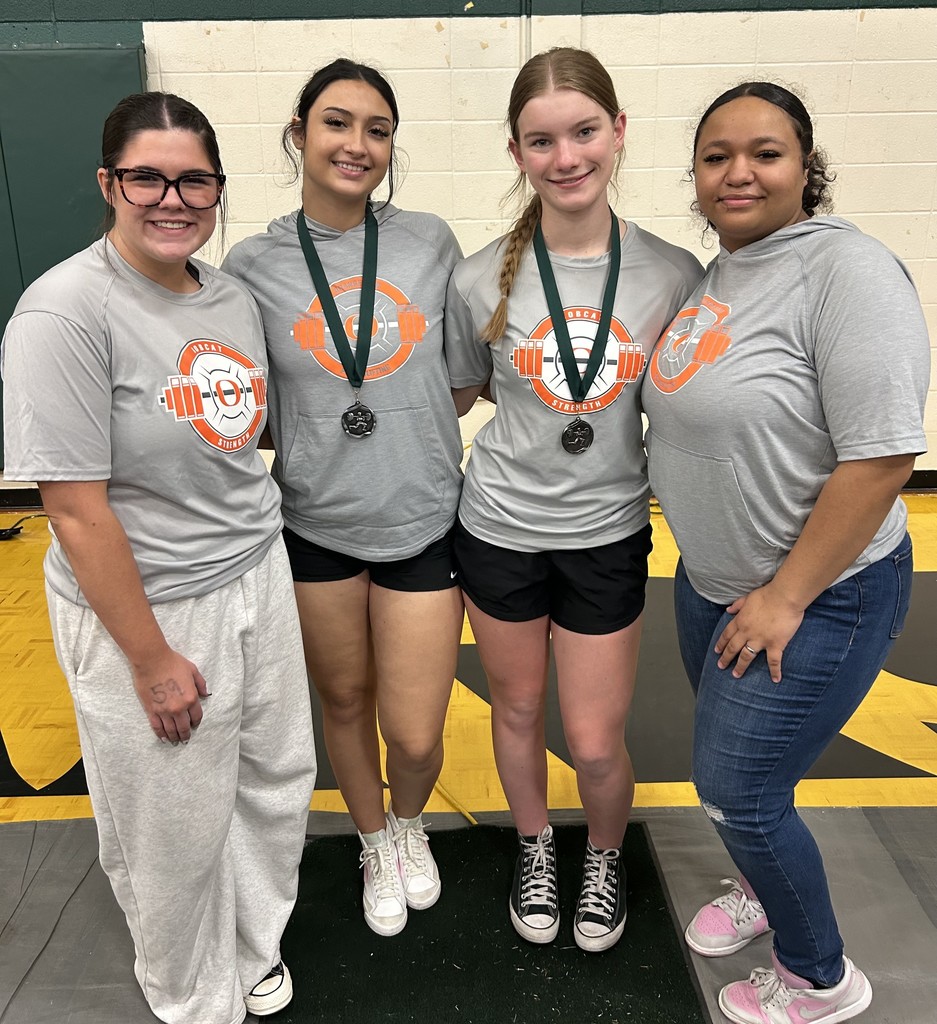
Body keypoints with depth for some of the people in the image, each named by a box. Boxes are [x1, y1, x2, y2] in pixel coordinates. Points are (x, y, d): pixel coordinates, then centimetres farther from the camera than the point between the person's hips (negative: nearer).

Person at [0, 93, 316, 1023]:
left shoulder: (232, 298, 4)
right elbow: (75, 507, -19)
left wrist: (260, 551, 13)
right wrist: (151, 657, -16)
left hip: (258, 581, 7)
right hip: (145, 606, -6)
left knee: (277, 784, 19)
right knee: (177, 830, 12)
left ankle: (253, 947, 48)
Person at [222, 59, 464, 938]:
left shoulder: (432, 243, -1)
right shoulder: (251, 266, -4)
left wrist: (426, 440, -1)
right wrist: (310, 440, -10)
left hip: (422, 521, 0)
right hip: (315, 526, 1)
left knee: (415, 736, 3)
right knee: (345, 702, 19)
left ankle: (409, 824, 41)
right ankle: (375, 846, 47)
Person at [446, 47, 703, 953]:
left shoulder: (674, 275, -8)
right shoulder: (482, 280, -9)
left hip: (608, 537, 0)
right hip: (499, 529, 1)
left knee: (595, 742, 8)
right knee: (517, 709, 19)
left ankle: (605, 857, 43)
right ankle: (535, 849, 48)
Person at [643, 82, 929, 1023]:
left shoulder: (845, 269, -20)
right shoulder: (717, 275, 6)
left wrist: (787, 597, -20)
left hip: (817, 596, -7)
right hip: (710, 580, 8)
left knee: (736, 789, 3)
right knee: (732, 763, 23)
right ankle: (761, 886, 53)